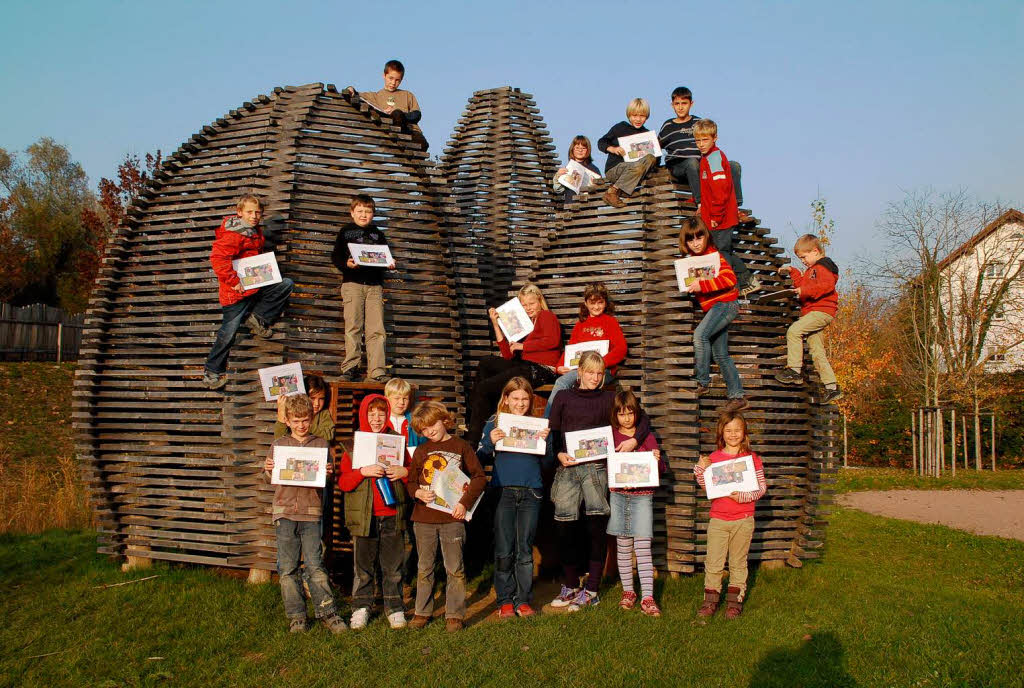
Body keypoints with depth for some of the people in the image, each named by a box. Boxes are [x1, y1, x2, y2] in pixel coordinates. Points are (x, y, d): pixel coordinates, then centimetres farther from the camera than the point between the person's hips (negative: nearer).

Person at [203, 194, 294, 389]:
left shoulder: (256, 231, 9)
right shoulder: (233, 234, -19)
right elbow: (217, 258, -30)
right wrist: (234, 281, -26)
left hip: (256, 284, 8)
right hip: (237, 291, -8)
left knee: (287, 284, 3)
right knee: (228, 332, -3)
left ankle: (257, 318, 5)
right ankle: (212, 371, 12)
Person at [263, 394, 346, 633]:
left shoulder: (320, 444, 7)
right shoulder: (278, 445, 8)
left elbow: (326, 479, 9)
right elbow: (268, 479, 13)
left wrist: (328, 473, -13)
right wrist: (268, 470, -8)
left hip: (311, 512, -1)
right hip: (285, 511, 1)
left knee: (315, 565, -3)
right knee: (288, 568, 4)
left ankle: (327, 613, 6)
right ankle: (296, 616, 13)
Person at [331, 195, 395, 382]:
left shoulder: (378, 234, 21)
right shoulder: (346, 231, 13)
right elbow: (335, 256, 7)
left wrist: (390, 264, -2)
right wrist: (346, 264, -13)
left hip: (375, 284, 2)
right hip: (352, 282, -2)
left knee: (376, 329, -6)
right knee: (353, 326, -9)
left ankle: (376, 373, -8)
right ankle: (350, 368, -5)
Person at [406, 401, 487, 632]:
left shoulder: (461, 447, 0)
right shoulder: (420, 451, 11)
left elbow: (479, 477, -3)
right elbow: (411, 482, 14)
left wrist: (465, 503, -13)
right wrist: (418, 493, -8)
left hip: (452, 517, -3)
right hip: (423, 517, 3)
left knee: (455, 569, 3)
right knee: (425, 568, 12)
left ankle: (454, 614, 12)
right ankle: (422, 612, 24)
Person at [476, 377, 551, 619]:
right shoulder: (494, 425, 5)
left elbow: (546, 463, 8)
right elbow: (480, 460, 4)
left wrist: (545, 441, -9)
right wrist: (490, 442, -13)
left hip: (531, 492, 1)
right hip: (503, 491, -1)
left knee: (525, 549, 6)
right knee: (504, 550, 2)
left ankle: (523, 600, 15)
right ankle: (505, 601, 12)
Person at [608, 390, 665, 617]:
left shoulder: (647, 437, 6)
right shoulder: (610, 435, 7)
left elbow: (659, 471, 6)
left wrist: (657, 460, -15)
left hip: (642, 495, -1)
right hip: (617, 494, 1)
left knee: (643, 546, -7)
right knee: (623, 545, 7)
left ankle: (647, 597, -7)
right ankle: (627, 591, 19)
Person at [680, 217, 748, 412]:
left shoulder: (713, 255, -12)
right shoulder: (690, 258, 11)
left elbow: (729, 278, -25)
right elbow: (690, 282, 28)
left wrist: (701, 285, -27)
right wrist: (689, 286, 6)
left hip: (725, 304, -9)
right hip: (713, 307, 9)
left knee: (700, 334, -29)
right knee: (721, 355, 10)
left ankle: (702, 381, -19)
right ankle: (737, 396, 16)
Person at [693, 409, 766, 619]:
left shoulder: (752, 458, 0)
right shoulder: (713, 458, 4)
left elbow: (761, 487, -2)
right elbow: (706, 487, 6)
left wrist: (744, 496, -18)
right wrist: (700, 469, -10)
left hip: (743, 519, -1)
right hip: (718, 518, 1)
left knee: (738, 563, 9)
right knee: (713, 563, 3)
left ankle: (735, 601, 20)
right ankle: (710, 601, 13)